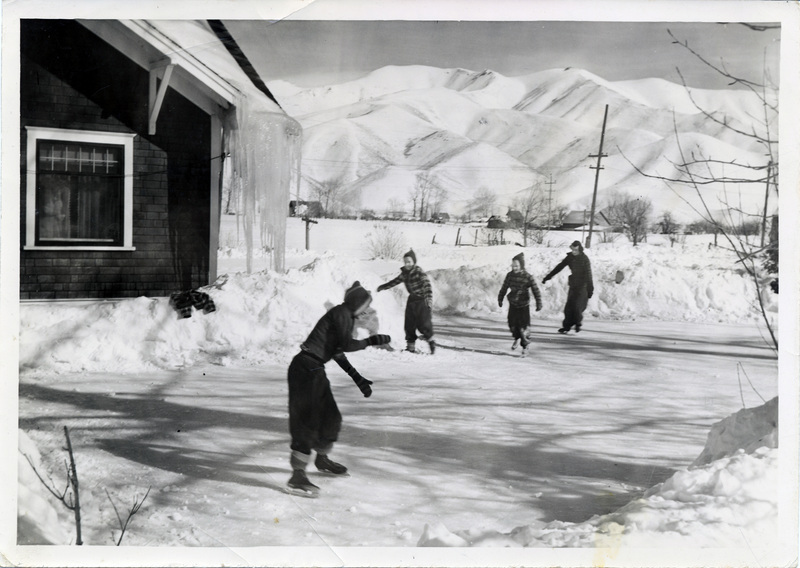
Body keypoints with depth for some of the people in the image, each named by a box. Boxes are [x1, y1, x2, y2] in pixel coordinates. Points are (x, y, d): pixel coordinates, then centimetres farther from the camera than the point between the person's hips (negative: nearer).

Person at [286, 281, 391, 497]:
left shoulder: (345, 316, 19)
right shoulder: (341, 313, -10)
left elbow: (337, 352, 25)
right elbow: (347, 345, -21)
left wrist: (358, 379, 23)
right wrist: (372, 341, -6)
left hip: (315, 371, 10)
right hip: (305, 369, -10)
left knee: (330, 417, 19)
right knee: (307, 420, -14)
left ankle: (322, 459, 39)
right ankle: (297, 476, -16)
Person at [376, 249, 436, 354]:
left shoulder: (419, 271, -16)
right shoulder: (405, 273, 5)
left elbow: (427, 284, -25)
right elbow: (395, 281, 20)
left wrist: (429, 298, -38)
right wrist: (383, 287, 26)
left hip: (422, 300, -7)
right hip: (412, 300, 7)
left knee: (423, 323, -9)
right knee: (409, 324, 5)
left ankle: (431, 341, 12)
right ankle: (410, 346, 12)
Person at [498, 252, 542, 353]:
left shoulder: (528, 277, -15)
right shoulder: (510, 275, -4)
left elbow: (536, 291, -11)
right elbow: (504, 288, 10)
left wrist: (539, 304, -12)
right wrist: (500, 299, 16)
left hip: (524, 305, -3)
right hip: (513, 304, 3)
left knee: (523, 327, -3)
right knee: (512, 325, 2)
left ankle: (525, 346, 17)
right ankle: (517, 338, 33)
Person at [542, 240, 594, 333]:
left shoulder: (584, 259, -11)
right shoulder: (570, 257, 5)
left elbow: (588, 275, -12)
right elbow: (559, 267, 12)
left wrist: (590, 289, -16)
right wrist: (547, 277, 13)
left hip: (582, 286, -5)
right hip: (573, 285, 5)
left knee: (577, 306, -10)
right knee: (568, 306, 1)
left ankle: (578, 324, 12)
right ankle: (567, 326, 7)